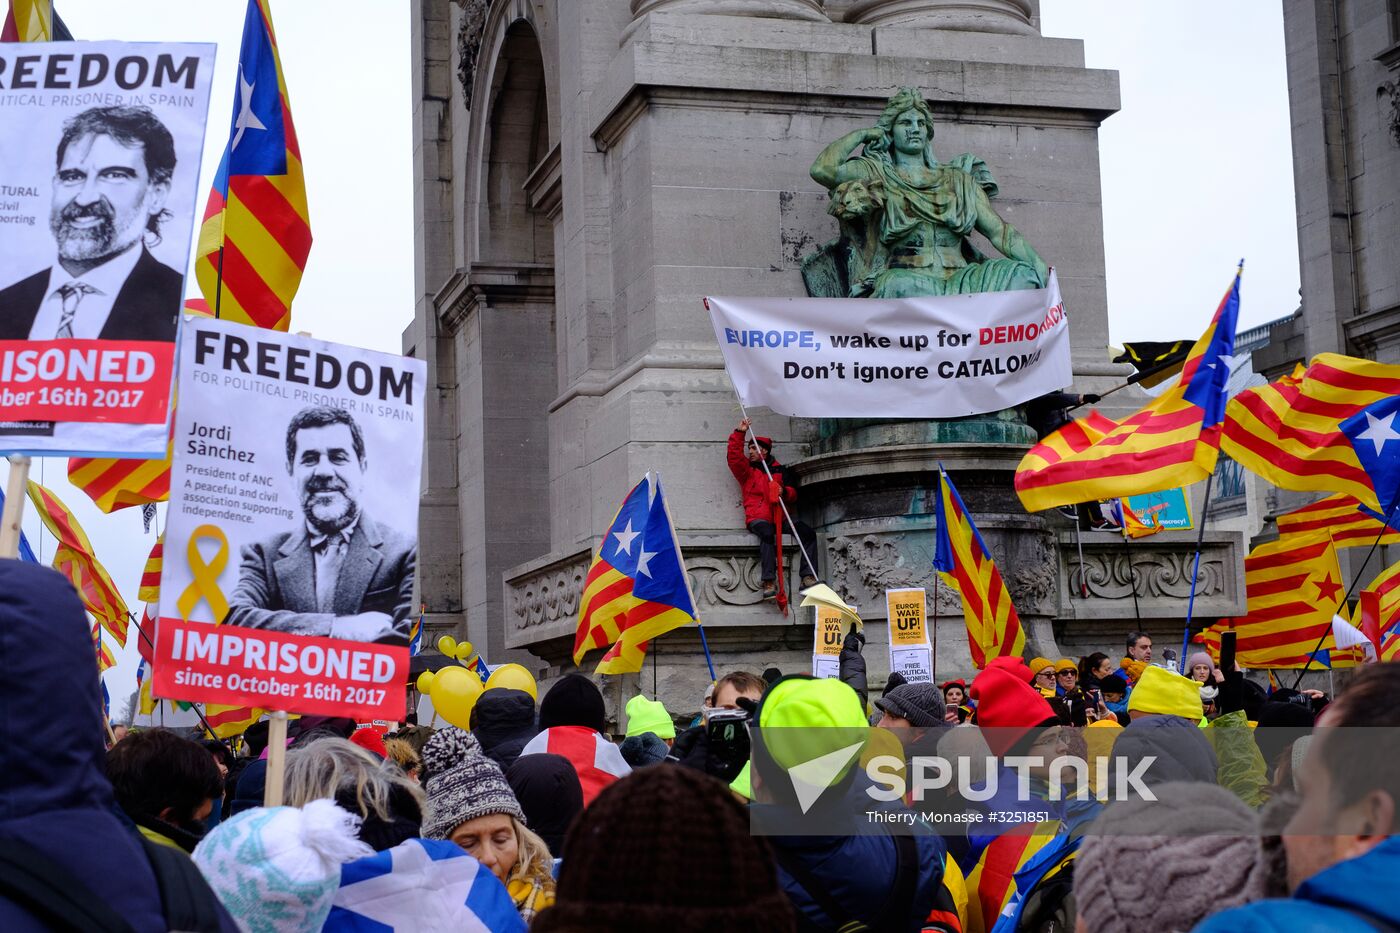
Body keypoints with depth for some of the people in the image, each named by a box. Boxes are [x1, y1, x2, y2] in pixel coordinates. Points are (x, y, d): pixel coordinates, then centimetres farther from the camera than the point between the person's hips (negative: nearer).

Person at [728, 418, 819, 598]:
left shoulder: (779, 470, 23)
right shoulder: (747, 470, 18)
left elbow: (793, 494, 18)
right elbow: (734, 458, 0)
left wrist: (784, 492, -5)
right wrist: (739, 434, -4)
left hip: (779, 517, 3)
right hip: (758, 518, -3)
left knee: (808, 532, -19)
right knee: (767, 534, -38)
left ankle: (808, 577, -21)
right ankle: (769, 582, -45)